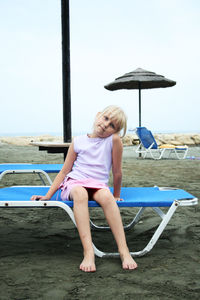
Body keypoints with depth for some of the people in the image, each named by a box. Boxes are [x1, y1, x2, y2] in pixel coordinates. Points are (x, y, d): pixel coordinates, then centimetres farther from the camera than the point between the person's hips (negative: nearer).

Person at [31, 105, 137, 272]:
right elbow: (64, 172, 9)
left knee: (106, 196, -35)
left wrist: (116, 195, 8)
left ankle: (124, 251, -32)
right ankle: (88, 252, -40)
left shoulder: (114, 139, -2)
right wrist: (47, 196, 5)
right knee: (80, 193, -35)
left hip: (98, 185, -1)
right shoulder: (78, 142, 6)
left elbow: (117, 172, 1)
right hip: (74, 182, 1)